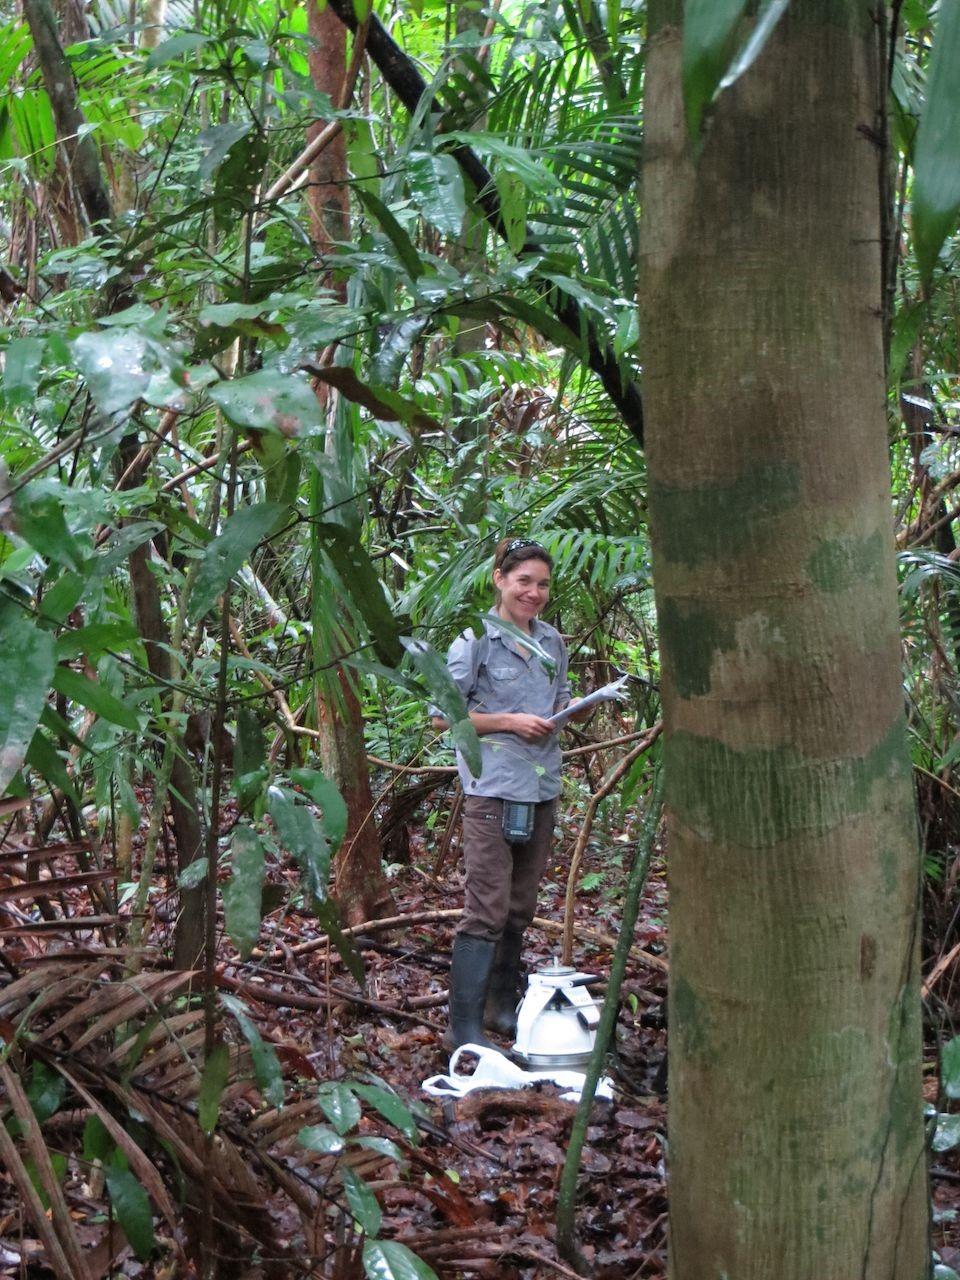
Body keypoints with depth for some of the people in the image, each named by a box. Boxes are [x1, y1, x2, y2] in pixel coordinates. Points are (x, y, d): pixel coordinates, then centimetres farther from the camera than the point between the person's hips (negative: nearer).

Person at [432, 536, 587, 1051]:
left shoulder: (552, 642, 13)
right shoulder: (475, 640, -6)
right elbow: (442, 715, -7)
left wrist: (572, 710, 2)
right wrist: (510, 722, -14)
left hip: (542, 790, 7)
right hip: (492, 790, -7)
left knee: (520, 909, 14)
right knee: (487, 910, -10)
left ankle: (503, 1006, 27)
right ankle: (464, 1028, -7)